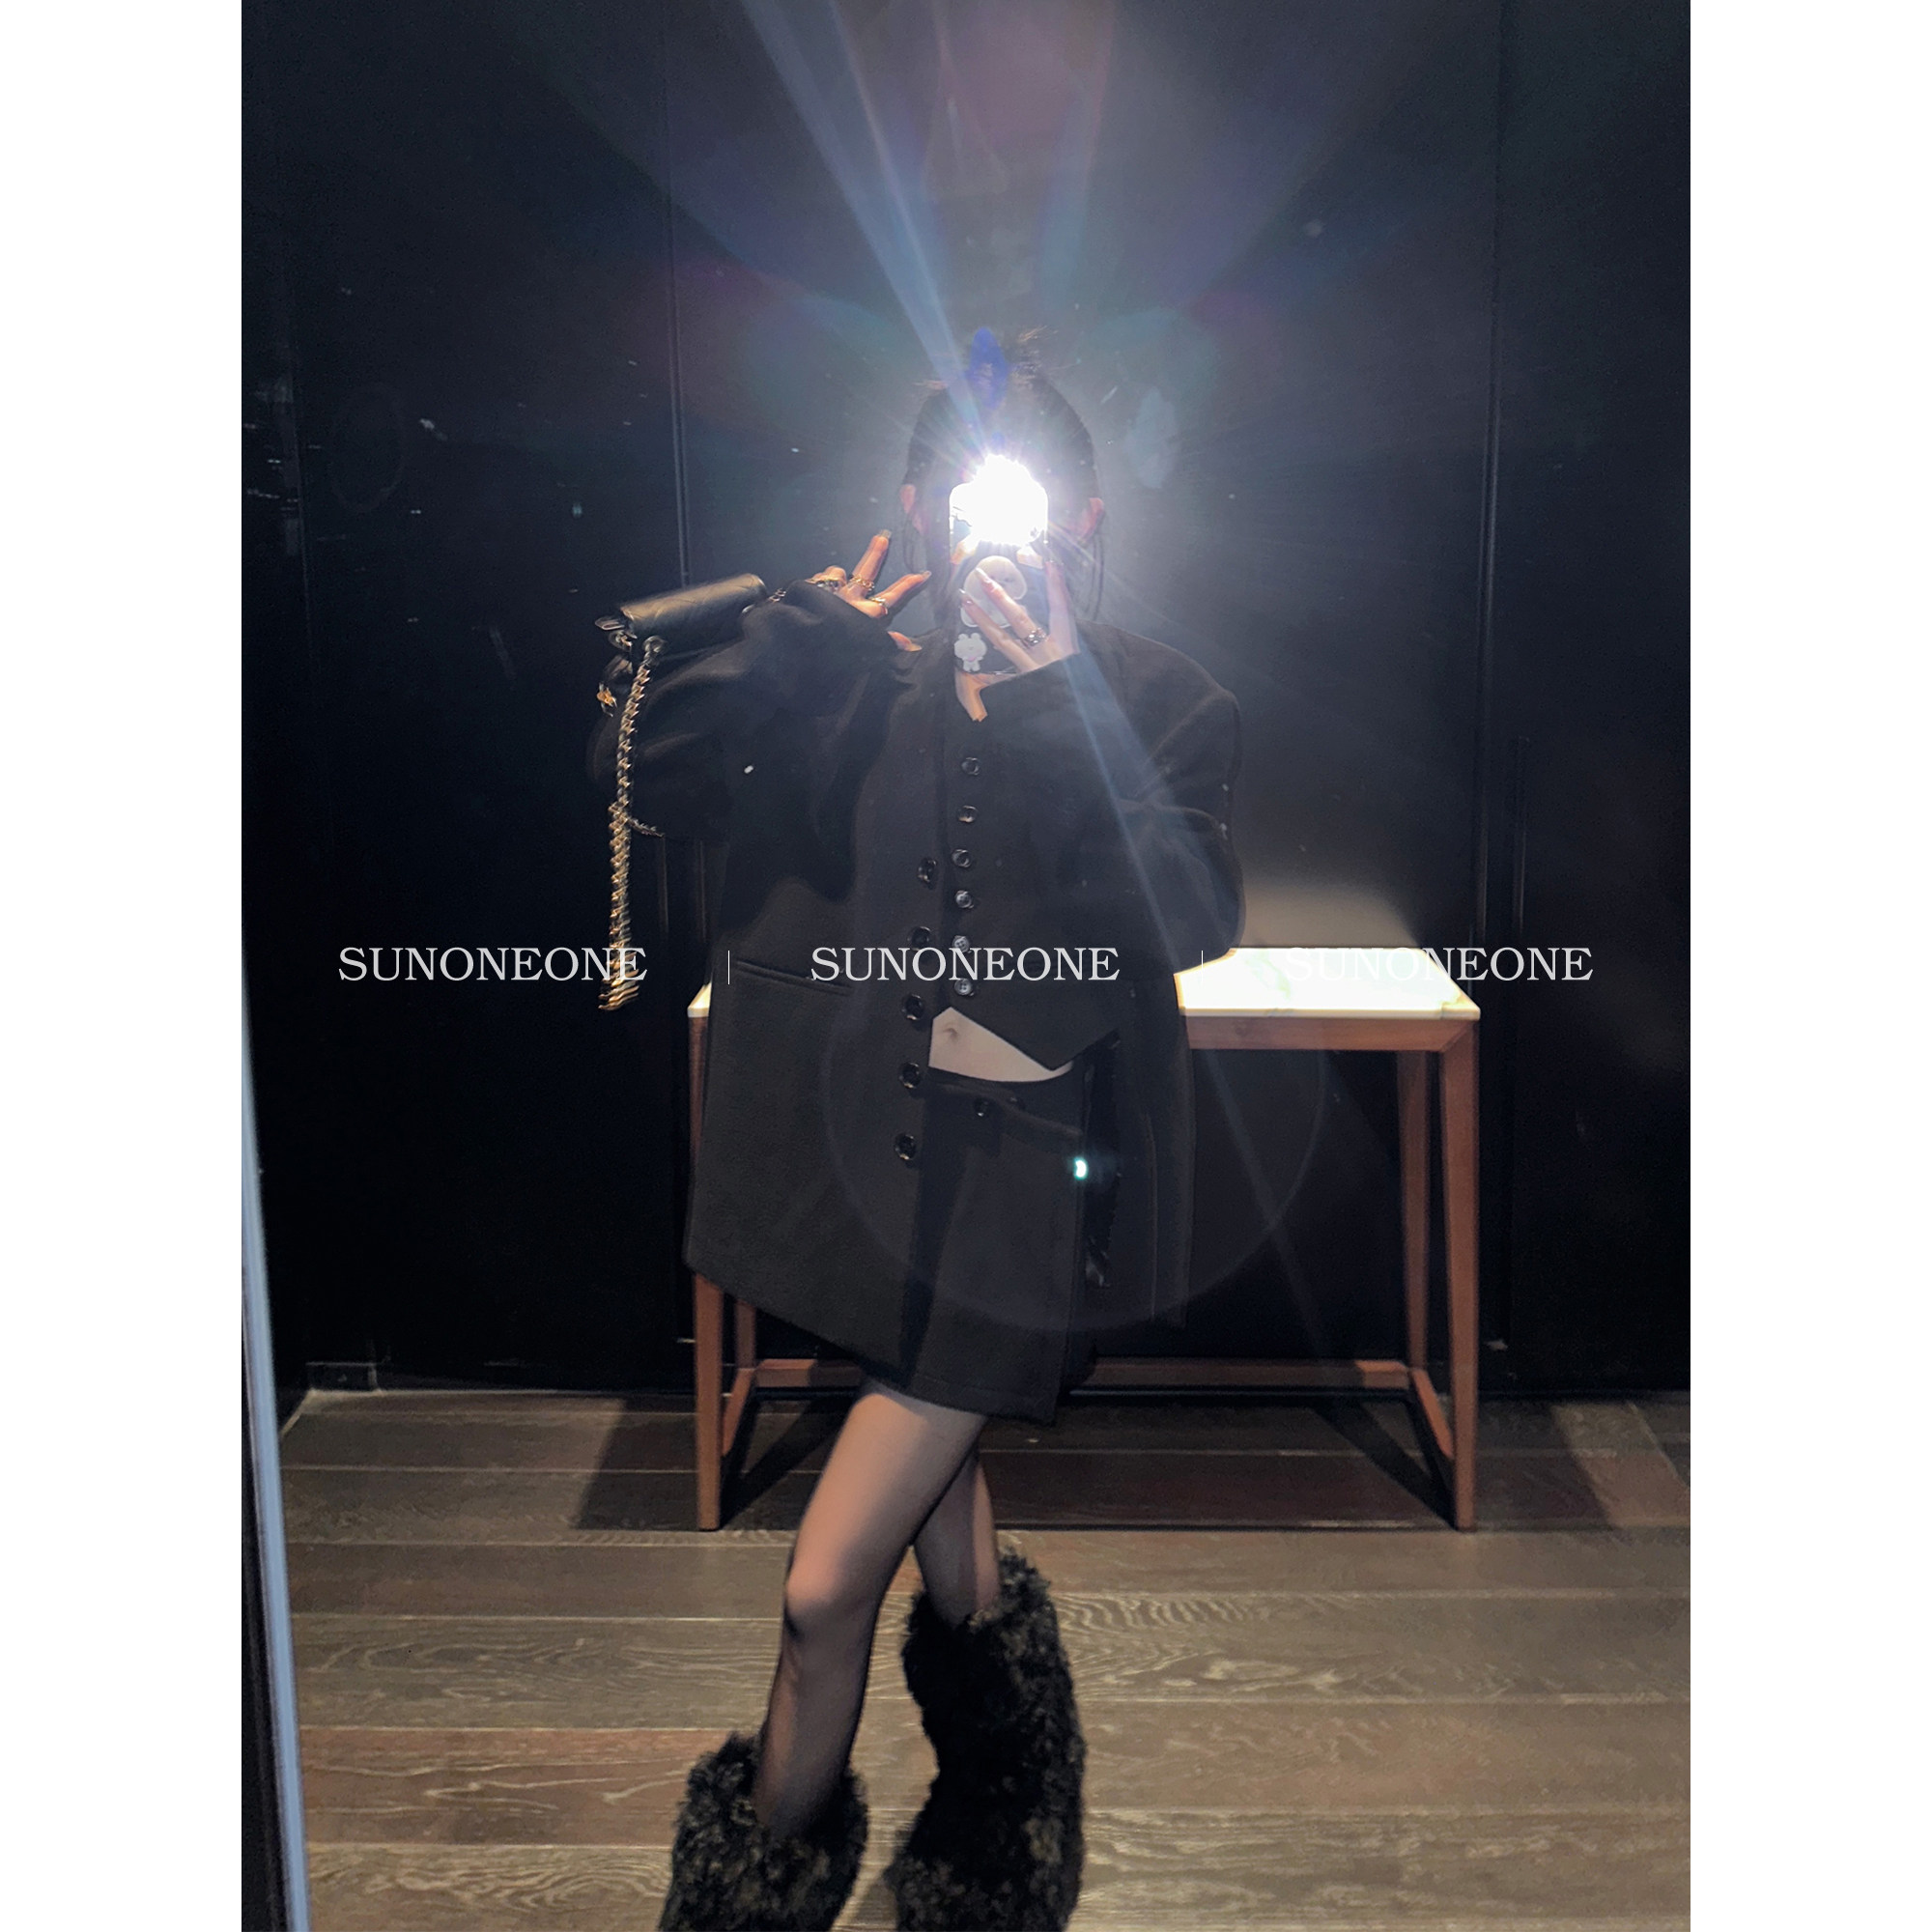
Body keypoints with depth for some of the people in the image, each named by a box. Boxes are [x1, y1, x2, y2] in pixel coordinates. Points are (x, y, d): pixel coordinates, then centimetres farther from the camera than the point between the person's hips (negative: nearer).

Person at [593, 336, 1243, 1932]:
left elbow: (1196, 924, -20)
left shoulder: (1159, 704, -6)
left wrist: (1065, 721, -29)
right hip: (874, 1149, 4)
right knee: (935, 1475, 25)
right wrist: (786, 648, -20)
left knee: (824, 1592, -3)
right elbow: (642, 777, -6)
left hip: (1028, 1172, -4)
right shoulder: (853, 686, 2)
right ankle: (1000, 1733, 54)